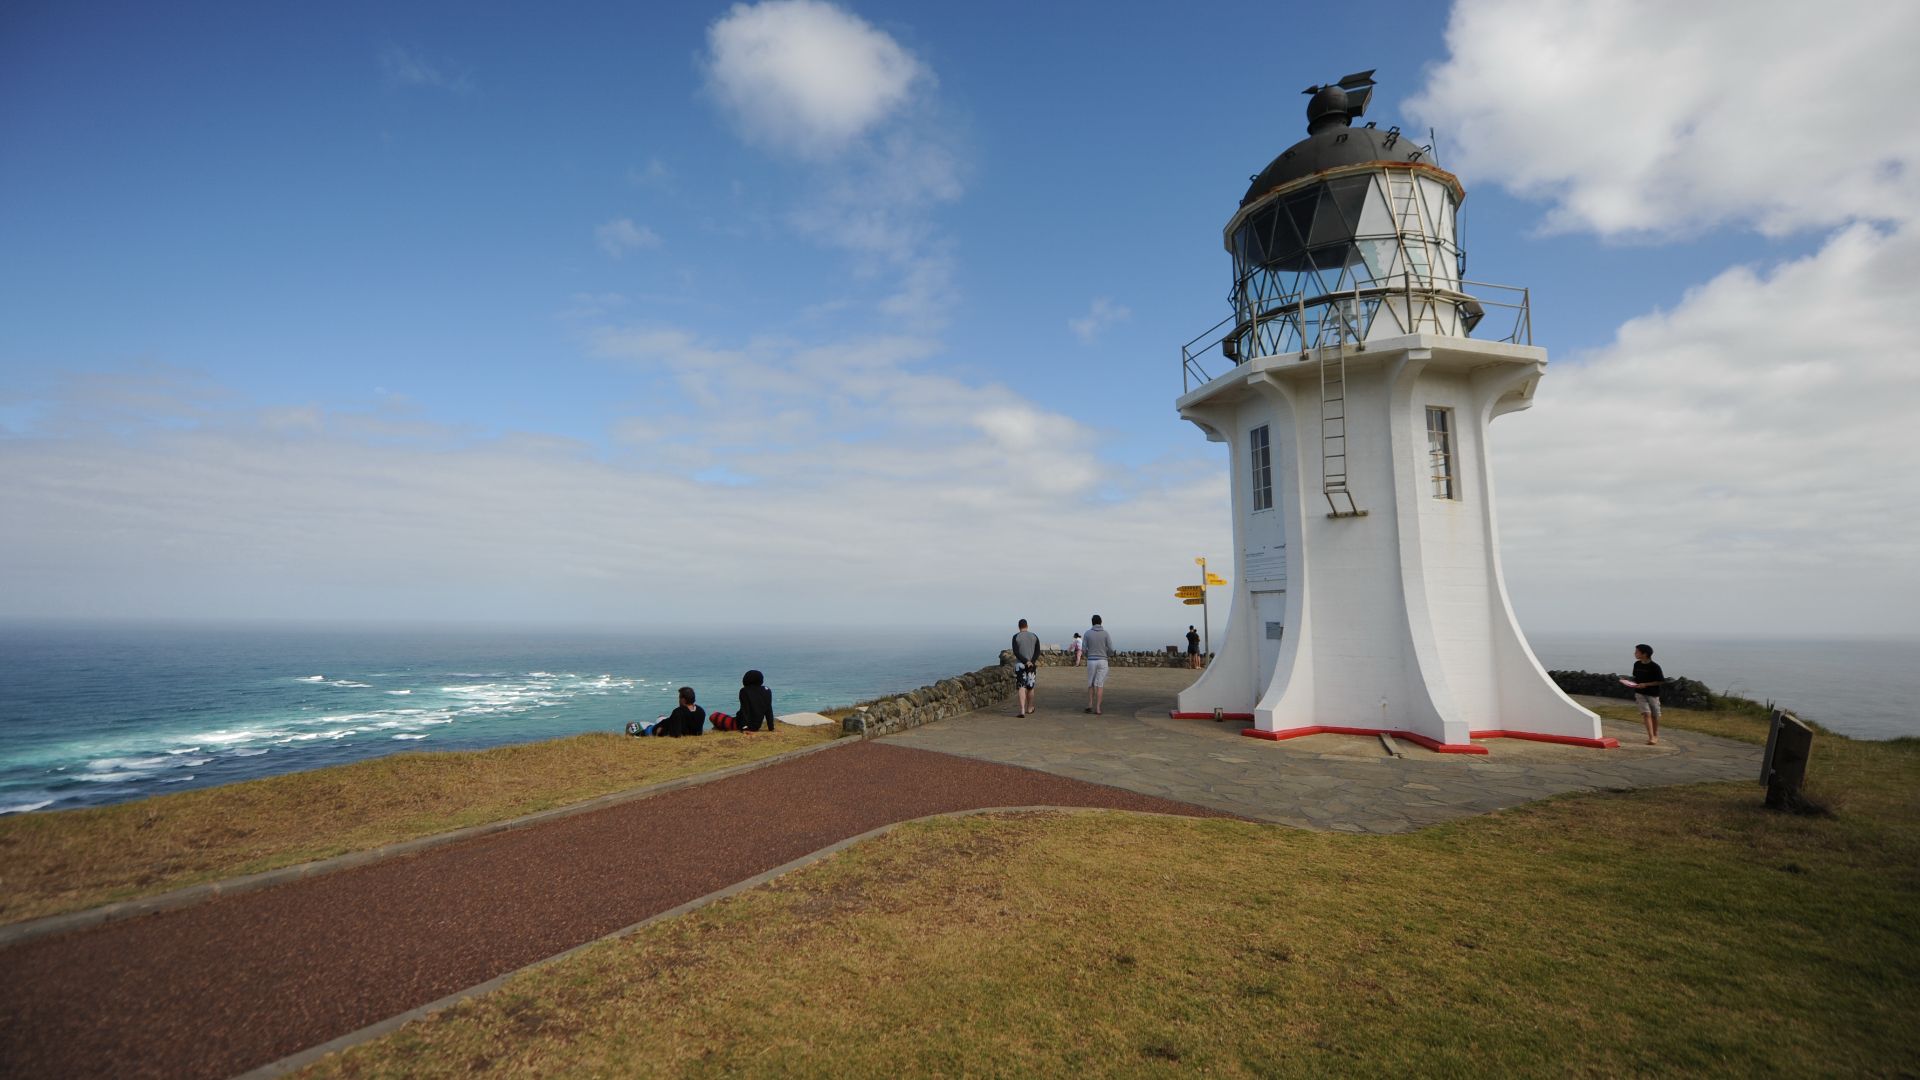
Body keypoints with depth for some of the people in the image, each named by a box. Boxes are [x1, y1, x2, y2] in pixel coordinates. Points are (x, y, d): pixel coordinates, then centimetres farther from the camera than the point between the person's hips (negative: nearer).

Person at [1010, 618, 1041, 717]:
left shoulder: (1016, 637, -3)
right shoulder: (1034, 636, 5)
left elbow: (1016, 652, -13)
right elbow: (1038, 651, -5)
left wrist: (1026, 661, -15)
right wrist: (1032, 662, -14)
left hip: (1020, 665, -3)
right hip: (1032, 665, 3)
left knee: (1021, 687, -4)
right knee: (1030, 687, 16)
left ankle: (1022, 710, -18)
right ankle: (1029, 708, 32)